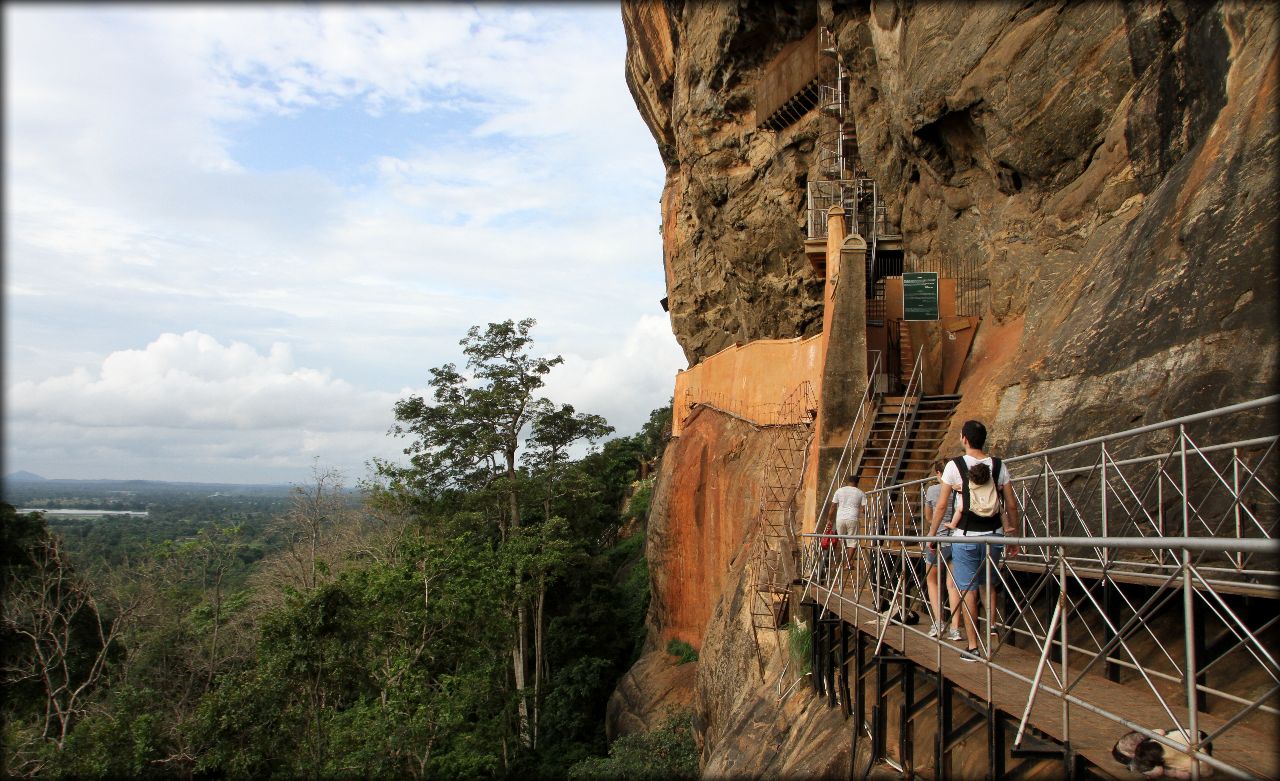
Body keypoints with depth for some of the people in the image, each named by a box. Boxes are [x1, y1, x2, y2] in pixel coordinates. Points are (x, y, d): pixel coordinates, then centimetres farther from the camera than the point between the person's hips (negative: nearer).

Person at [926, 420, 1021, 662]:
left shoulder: (954, 466, -7)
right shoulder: (998, 466, 2)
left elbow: (941, 506, -4)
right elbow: (1012, 506, 5)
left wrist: (932, 534, 6)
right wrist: (1013, 536, 16)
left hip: (965, 536, -3)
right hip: (993, 535, 3)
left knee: (968, 589, 3)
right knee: (988, 587, 18)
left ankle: (973, 646, 6)